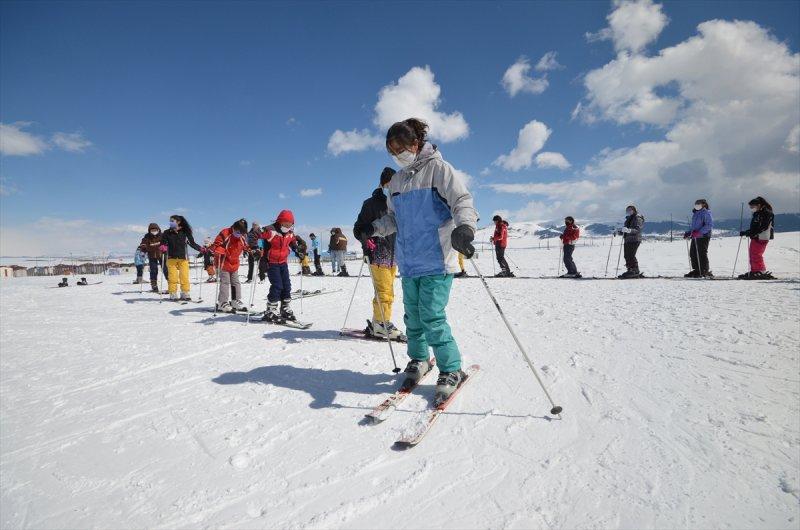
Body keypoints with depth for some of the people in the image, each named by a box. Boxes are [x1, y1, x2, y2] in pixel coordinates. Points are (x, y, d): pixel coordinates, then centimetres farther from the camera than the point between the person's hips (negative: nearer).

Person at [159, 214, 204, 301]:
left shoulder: (185, 232, 2)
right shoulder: (167, 233, 5)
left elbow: (192, 243, 6)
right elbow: (163, 243, 6)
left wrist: (200, 248, -6)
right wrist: (163, 247, -16)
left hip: (183, 258, -1)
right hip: (171, 258, 1)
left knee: (184, 277, -2)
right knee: (172, 277, -1)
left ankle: (185, 294, 5)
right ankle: (173, 294, 7)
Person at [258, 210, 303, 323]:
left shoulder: (290, 234, 4)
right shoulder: (270, 231, -18)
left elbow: (293, 243, 24)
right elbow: (259, 241, -22)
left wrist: (297, 252, 15)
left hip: (283, 262, 7)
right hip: (271, 263, -7)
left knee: (287, 286, 5)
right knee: (277, 286, -13)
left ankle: (286, 310, 16)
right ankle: (270, 312, -4)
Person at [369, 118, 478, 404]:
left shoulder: (437, 168, -3)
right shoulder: (397, 181, 16)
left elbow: (462, 201, -13)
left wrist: (464, 227, -33)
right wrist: (375, 227, 5)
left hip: (436, 260, -6)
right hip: (408, 262, 6)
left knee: (431, 317, -9)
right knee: (412, 314, 11)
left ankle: (451, 370, 8)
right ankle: (419, 359, 32)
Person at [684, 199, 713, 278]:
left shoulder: (706, 213, -8)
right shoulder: (695, 213, 19)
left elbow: (709, 225, -17)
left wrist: (699, 232, -24)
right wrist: (688, 233, 19)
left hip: (703, 237, -9)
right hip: (695, 237, 9)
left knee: (702, 254, -9)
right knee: (693, 254, 8)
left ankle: (705, 272, -2)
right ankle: (696, 270, 16)